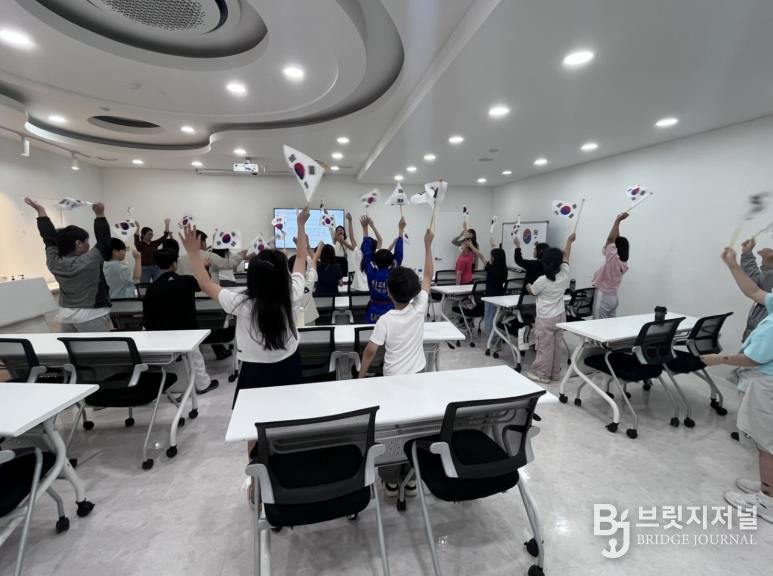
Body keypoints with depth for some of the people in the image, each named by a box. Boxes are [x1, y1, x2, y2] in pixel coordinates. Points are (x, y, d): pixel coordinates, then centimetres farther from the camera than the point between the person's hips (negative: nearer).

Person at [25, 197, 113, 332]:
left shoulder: (54, 262, 1)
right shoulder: (91, 261, -16)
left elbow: (49, 237, 11)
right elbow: (104, 240, -6)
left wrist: (40, 211, 20)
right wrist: (100, 215, -6)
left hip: (66, 314, 7)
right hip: (91, 316, -7)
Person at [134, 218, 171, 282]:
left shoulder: (154, 243, 9)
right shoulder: (139, 244, -3)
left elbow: (164, 236, 6)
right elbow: (136, 238, -24)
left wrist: (167, 224, -2)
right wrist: (138, 227, -36)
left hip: (156, 268, 4)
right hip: (145, 269, -4)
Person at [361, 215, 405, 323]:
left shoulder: (371, 272, -12)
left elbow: (366, 252, -6)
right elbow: (398, 253, -9)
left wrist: (365, 228, 0)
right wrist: (400, 230, -2)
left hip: (374, 311, 1)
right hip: (391, 310, -1)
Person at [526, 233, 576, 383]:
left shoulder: (542, 280, -20)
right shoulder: (564, 274, -7)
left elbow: (532, 291, 0)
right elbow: (566, 256, 10)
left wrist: (528, 286, 23)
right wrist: (569, 241, 24)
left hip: (546, 318, -6)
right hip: (560, 316, 6)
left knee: (544, 346, 3)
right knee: (555, 345, 16)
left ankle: (542, 374, 12)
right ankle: (554, 373, 27)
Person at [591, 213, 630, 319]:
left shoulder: (614, 259, -20)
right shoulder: (622, 261, 3)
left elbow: (610, 239, -25)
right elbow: (616, 240, 8)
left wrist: (618, 221, -18)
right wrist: (618, 222, 8)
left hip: (603, 296, -9)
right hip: (613, 297, 9)